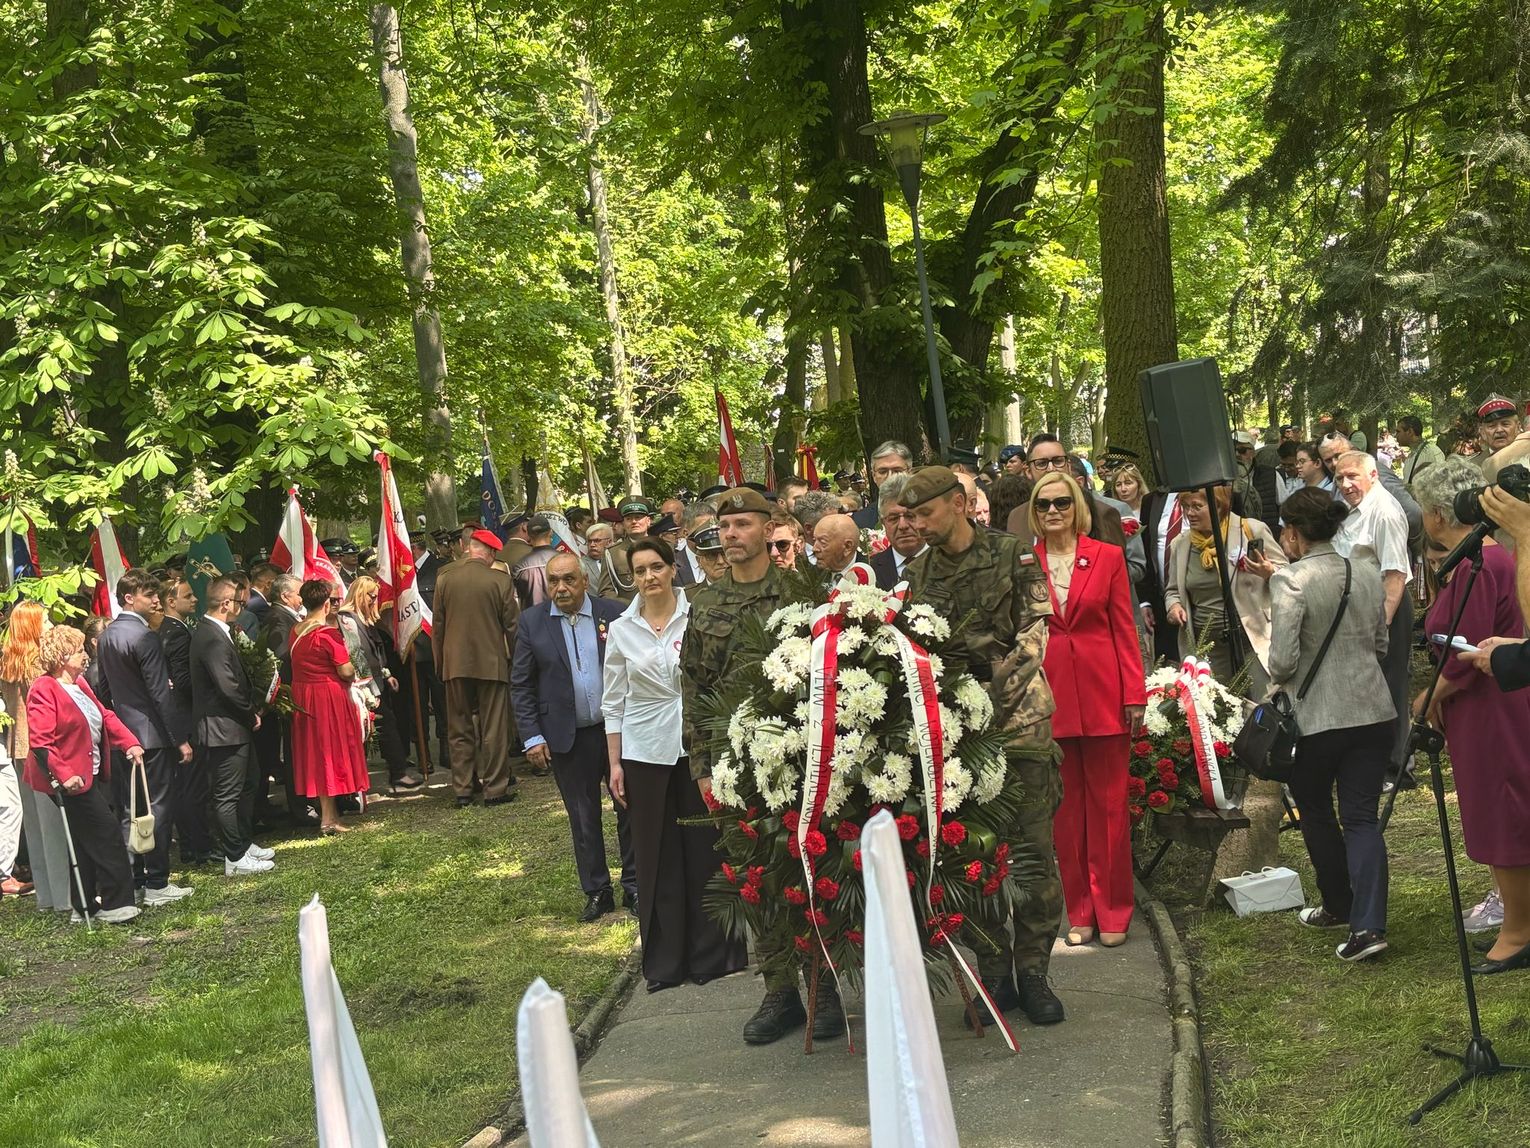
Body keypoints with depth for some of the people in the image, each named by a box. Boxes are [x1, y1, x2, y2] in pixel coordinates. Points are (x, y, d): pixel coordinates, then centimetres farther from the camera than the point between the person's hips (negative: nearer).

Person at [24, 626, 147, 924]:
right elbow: (40, 741, -23)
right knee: (107, 833, -10)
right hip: (70, 779, -10)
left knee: (87, 843, 13)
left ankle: (85, 906, 21)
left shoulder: (80, 685, 14)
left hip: (90, 775, 10)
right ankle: (114, 903, -4)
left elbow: (105, 716, 17)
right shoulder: (44, 690, -16)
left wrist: (129, 742, 3)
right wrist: (63, 775, -29)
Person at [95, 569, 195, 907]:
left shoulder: (106, 636, 9)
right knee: (158, 808, -1)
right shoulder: (144, 637, -17)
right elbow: (160, 693, -19)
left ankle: (131, 881, 17)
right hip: (151, 734, -8)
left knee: (128, 811, 12)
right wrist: (181, 738, -16)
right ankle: (156, 884, 2)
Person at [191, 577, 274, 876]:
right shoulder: (212, 638, -22)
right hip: (224, 728, -11)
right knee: (228, 795, -1)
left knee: (246, 787, 21)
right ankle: (236, 858, 6)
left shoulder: (215, 632, 12)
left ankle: (245, 843, 32)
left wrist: (252, 709, 5)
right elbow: (228, 687, -25)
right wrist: (252, 712, -10)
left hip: (236, 726, 11)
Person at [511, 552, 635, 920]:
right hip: (568, 737, 0)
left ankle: (634, 886, 20)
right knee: (583, 818, 9)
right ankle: (596, 892, 20)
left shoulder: (614, 613, -3)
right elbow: (521, 684, 1)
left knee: (630, 809, 7)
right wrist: (532, 736, -5)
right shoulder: (532, 622, -1)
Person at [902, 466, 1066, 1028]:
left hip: (1019, 716, -3)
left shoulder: (1015, 556, -1)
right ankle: (995, 973, 14)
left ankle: (1032, 971, 8)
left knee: (1034, 846, -3)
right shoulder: (921, 571, 11)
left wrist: (1000, 687, -19)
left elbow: (1034, 634, -8)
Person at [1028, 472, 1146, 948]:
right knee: (1065, 805, 7)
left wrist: (1135, 694, -3)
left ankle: (1112, 911, 14)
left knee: (1108, 802, 4)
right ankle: (1079, 911, 16)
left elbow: (1125, 629, 3)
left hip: (1103, 691, -1)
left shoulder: (1108, 557, 2)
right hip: (1048, 693, 1)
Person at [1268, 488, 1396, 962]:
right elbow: (1381, 643, 14)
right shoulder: (1367, 571, 4)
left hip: (1317, 717, -5)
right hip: (1372, 711, 5)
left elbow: (1282, 660, -19)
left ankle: (1339, 907, 31)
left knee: (1316, 814, 17)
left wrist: (1278, 681, 2)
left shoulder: (1290, 580, -16)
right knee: (1362, 817, 5)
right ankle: (1367, 924, -5)